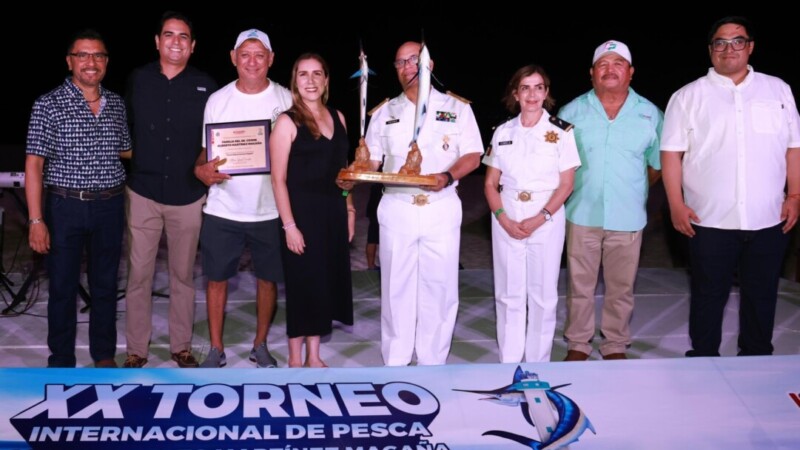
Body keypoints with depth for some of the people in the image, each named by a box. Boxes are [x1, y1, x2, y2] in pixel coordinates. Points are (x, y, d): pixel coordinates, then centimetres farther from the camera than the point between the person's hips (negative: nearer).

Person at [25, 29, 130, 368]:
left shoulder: (116, 104, 7)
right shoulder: (48, 105, -6)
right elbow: (34, 164, -9)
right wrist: (36, 220, -14)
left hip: (110, 206, 3)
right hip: (66, 207, -3)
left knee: (105, 285, 13)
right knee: (63, 288, 6)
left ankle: (104, 355, 28)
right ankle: (61, 362, 20)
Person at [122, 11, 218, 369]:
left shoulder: (205, 86, 1)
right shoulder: (138, 80, 3)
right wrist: (124, 172, 6)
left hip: (188, 195, 0)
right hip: (143, 193, 0)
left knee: (183, 275, 9)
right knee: (139, 275, 2)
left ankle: (181, 346, 22)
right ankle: (136, 349, 14)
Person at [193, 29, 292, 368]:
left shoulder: (286, 100, 0)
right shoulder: (217, 100, 3)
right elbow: (205, 151, 8)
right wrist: (202, 171, -14)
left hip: (270, 209, 0)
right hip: (223, 208, 0)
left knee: (268, 277, 8)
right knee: (216, 277, 5)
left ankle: (260, 345, 26)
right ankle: (216, 349, 18)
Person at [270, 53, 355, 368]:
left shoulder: (337, 117, 8)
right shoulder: (287, 122, -9)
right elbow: (279, 179, -12)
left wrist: (349, 208, 11)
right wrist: (289, 225, -17)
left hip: (333, 212, 6)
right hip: (302, 212, -6)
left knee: (326, 283, 11)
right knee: (302, 284, 2)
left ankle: (313, 357, 24)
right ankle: (295, 359, 18)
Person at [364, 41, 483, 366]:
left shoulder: (456, 108, 6)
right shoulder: (385, 113, 12)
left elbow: (472, 156, 2)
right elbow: (372, 160, 10)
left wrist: (448, 176, -17)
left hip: (441, 208, -1)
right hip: (397, 208, 2)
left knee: (439, 287, 1)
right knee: (396, 287, 4)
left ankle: (433, 364, 12)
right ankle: (395, 364, 14)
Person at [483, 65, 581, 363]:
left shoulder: (561, 132, -1)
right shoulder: (503, 132, 7)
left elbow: (566, 185, -3)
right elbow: (490, 183, 7)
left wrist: (539, 219, -14)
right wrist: (504, 219, -8)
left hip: (546, 221, -2)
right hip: (507, 222, 2)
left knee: (542, 294, 3)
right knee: (508, 293, 5)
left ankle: (538, 366, 15)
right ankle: (508, 364, 15)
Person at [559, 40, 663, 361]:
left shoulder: (650, 114, 2)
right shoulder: (572, 112, 2)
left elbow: (657, 165, 10)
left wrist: (633, 191, 6)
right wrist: (578, 191, 5)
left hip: (628, 217, 0)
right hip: (582, 214, 0)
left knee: (621, 288, 9)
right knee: (580, 286, 8)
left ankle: (615, 345, 24)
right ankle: (577, 344, 22)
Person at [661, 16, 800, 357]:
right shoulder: (689, 96, 3)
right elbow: (671, 152, -1)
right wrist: (676, 204, -8)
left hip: (768, 220, 2)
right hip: (710, 221, -2)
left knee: (761, 296, 12)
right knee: (708, 296, 8)